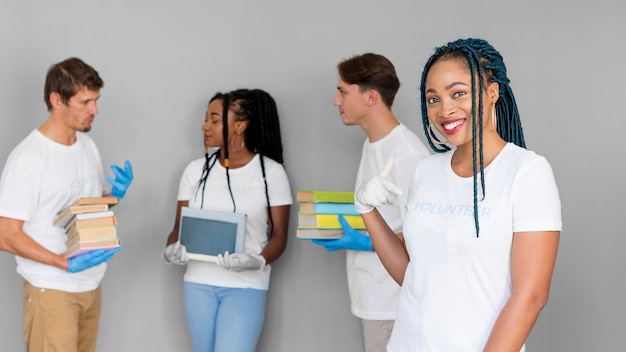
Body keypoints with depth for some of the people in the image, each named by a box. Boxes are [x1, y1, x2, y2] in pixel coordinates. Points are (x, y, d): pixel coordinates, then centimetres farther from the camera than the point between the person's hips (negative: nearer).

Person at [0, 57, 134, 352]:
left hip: (91, 285, 7)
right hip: (52, 290, -7)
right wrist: (66, 263, -27)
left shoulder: (88, 146, 7)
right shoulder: (27, 159, -17)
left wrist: (115, 194, -5)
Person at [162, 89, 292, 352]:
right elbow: (179, 227, 8)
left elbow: (279, 235, -3)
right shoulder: (196, 170, 6)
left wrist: (258, 262, -22)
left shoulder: (271, 172, -4)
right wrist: (171, 251, -13)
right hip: (198, 284, 4)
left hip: (246, 287, -4)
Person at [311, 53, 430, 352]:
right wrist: (335, 226, 8)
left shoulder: (408, 154, -20)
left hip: (392, 304, -9)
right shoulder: (372, 144, 10)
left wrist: (367, 243, -22)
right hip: (371, 295, 9)